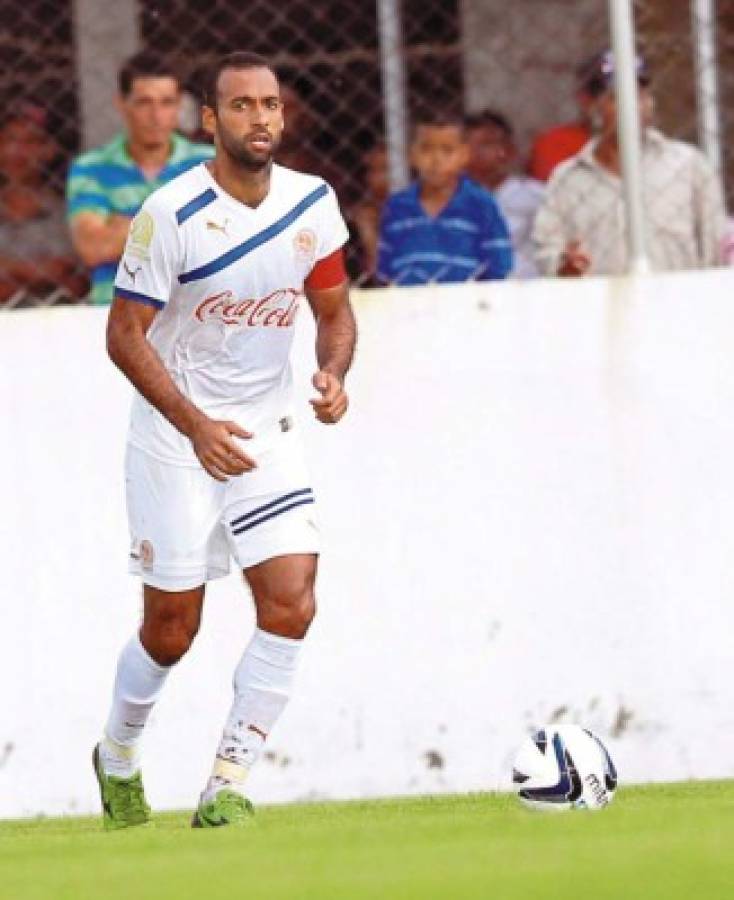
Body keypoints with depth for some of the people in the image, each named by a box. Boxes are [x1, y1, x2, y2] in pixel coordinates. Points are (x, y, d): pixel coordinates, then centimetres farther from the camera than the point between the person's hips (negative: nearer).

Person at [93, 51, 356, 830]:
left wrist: (333, 373, -11)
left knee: (291, 606, -12)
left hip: (266, 430, 4)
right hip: (175, 435, -4)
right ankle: (117, 758, 31)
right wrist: (197, 426, -22)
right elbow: (124, 333, -14)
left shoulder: (313, 204, -2)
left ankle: (226, 790, -4)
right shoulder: (171, 215, -17)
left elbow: (333, 310, 11)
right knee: (171, 629, 2)